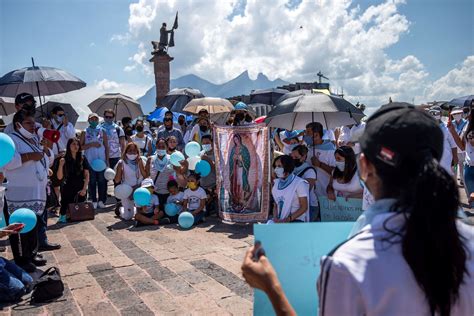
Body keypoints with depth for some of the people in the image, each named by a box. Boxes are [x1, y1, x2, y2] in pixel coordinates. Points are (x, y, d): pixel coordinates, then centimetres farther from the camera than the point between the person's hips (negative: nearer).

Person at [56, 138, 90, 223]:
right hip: (68, 189, -1)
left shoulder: (82, 159, 2)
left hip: (80, 189, 1)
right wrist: (61, 165, -19)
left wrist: (84, 188, -7)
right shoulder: (64, 160, -2)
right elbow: (59, 177, -4)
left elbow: (87, 175, 2)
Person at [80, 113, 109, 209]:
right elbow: (81, 146, -2)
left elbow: (106, 146, 6)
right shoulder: (85, 132, 4)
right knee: (92, 181, 3)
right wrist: (91, 144, -15)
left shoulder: (102, 131, 7)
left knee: (102, 181, 1)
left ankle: (101, 200, 9)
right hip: (89, 161, -1)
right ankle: (93, 201, 9)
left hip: (101, 160, 1)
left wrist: (107, 160, 0)